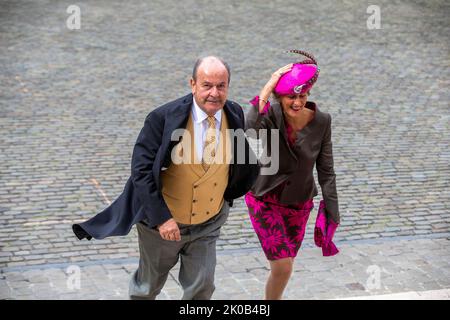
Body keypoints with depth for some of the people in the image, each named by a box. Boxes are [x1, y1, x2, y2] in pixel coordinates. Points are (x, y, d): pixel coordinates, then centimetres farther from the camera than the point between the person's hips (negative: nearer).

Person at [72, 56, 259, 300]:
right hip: (161, 223, -2)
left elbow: (244, 162, 10)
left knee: (201, 288, 3)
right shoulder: (164, 118, -24)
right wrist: (161, 217, -28)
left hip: (207, 224, 2)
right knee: (148, 286, 19)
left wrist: (227, 196, 9)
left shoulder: (235, 115, -10)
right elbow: (142, 170, -24)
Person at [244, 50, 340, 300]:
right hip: (265, 199, -3)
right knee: (283, 266, -12)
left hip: (299, 203, 3)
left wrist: (331, 213, -7)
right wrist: (266, 89, -43)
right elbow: (248, 131, -47)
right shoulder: (270, 116, -23)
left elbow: (325, 171, -8)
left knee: (283, 265, 16)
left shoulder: (321, 122, -16)